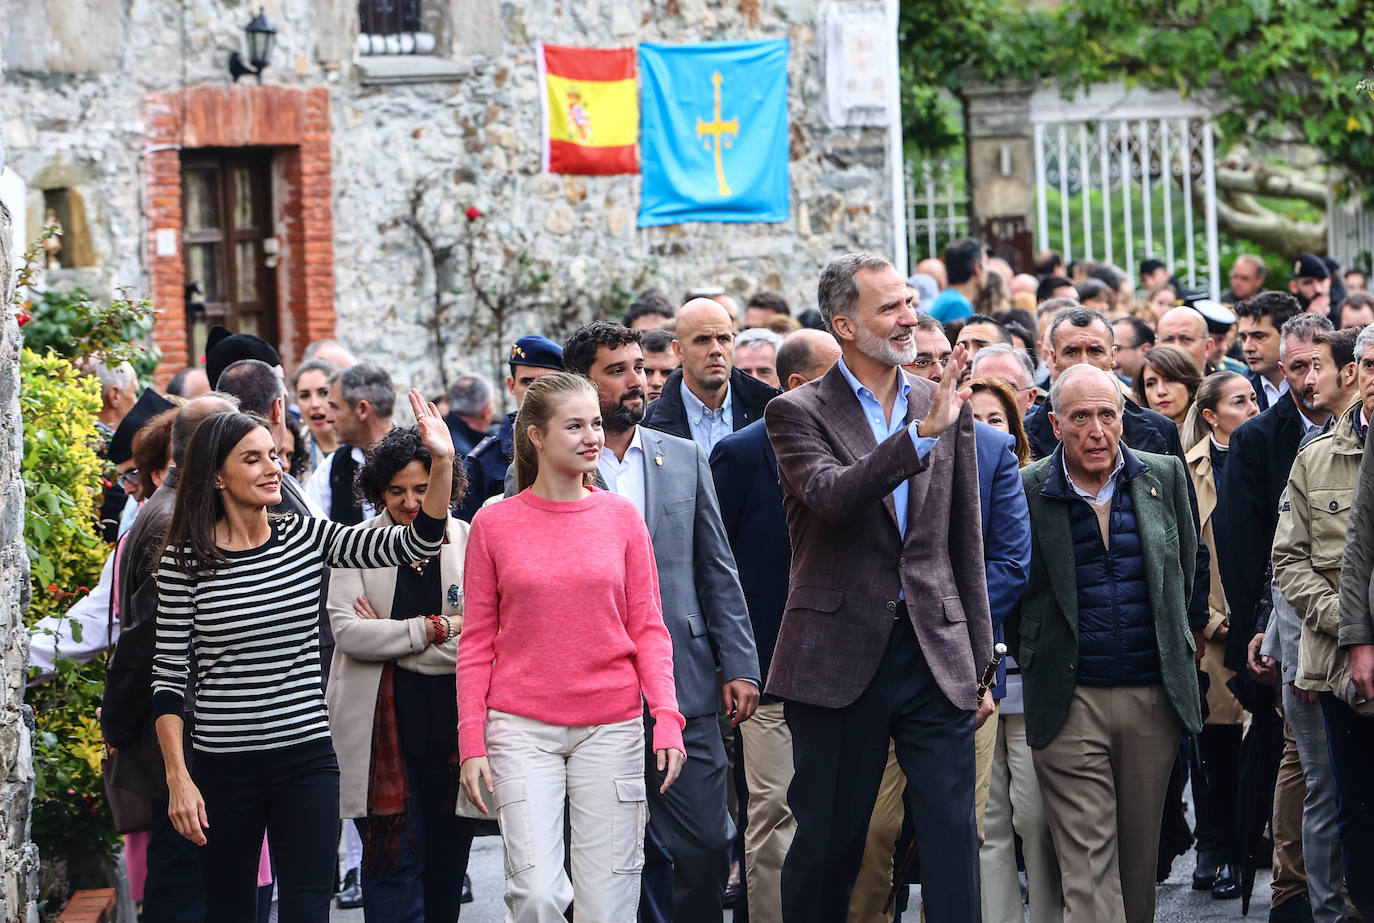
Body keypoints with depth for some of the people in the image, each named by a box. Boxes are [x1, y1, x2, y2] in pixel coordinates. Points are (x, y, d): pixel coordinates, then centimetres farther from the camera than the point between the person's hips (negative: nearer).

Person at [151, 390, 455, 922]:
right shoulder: (185, 559, -4)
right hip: (225, 765, -2)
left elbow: (418, 543, -3)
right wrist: (178, 777, -9)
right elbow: (169, 676, -2)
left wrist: (442, 464, -18)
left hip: (307, 759, 2)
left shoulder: (307, 537, 3)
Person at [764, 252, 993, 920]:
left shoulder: (945, 408, 10)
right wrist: (922, 433, -30)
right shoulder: (798, 413, -2)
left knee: (953, 835, -2)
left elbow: (965, 547, 14)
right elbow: (832, 495, -23)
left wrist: (978, 664, 12)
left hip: (936, 656, 3)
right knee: (826, 841, 5)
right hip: (839, 658, -3)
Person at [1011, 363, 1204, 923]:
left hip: (1154, 697, 3)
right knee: (1086, 862, -7)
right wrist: (1033, 659, 7)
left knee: (1140, 852, 11)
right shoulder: (1026, 491, -3)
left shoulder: (1164, 476, 6)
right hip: (1070, 703, -3)